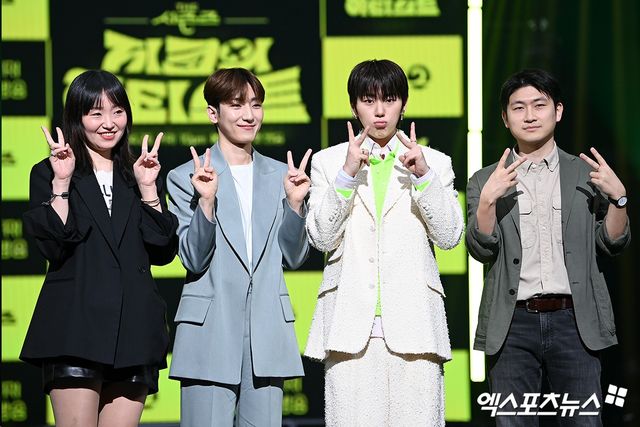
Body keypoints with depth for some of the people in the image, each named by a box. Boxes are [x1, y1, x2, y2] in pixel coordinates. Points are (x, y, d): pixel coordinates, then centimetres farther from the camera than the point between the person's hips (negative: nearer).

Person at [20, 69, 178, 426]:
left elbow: (163, 253, 8)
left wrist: (147, 188, 1)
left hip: (133, 330, 4)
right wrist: (61, 183, -11)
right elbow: (54, 247, -7)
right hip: (75, 328, -4)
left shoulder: (140, 174, 18)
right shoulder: (48, 173, 7)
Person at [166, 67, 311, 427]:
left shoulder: (281, 176, 11)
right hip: (210, 328, -3)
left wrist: (295, 202, -6)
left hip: (268, 329, 3)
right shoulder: (187, 178, 1)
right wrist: (206, 200, -18)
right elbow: (194, 259, -5)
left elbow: (294, 257, 9)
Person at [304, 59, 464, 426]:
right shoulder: (328, 162, 13)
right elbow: (321, 238, 2)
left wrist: (424, 176, -9)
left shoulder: (434, 162, 13)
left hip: (413, 321, 0)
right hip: (351, 322, 0)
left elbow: (449, 236, 3)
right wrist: (347, 175, -10)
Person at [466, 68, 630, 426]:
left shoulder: (586, 174, 11)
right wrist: (488, 199, -16)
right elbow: (481, 249, -1)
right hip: (513, 325, 0)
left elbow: (613, 244, 7)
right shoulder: (486, 181, 10)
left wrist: (618, 196, -9)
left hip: (573, 320, 0)